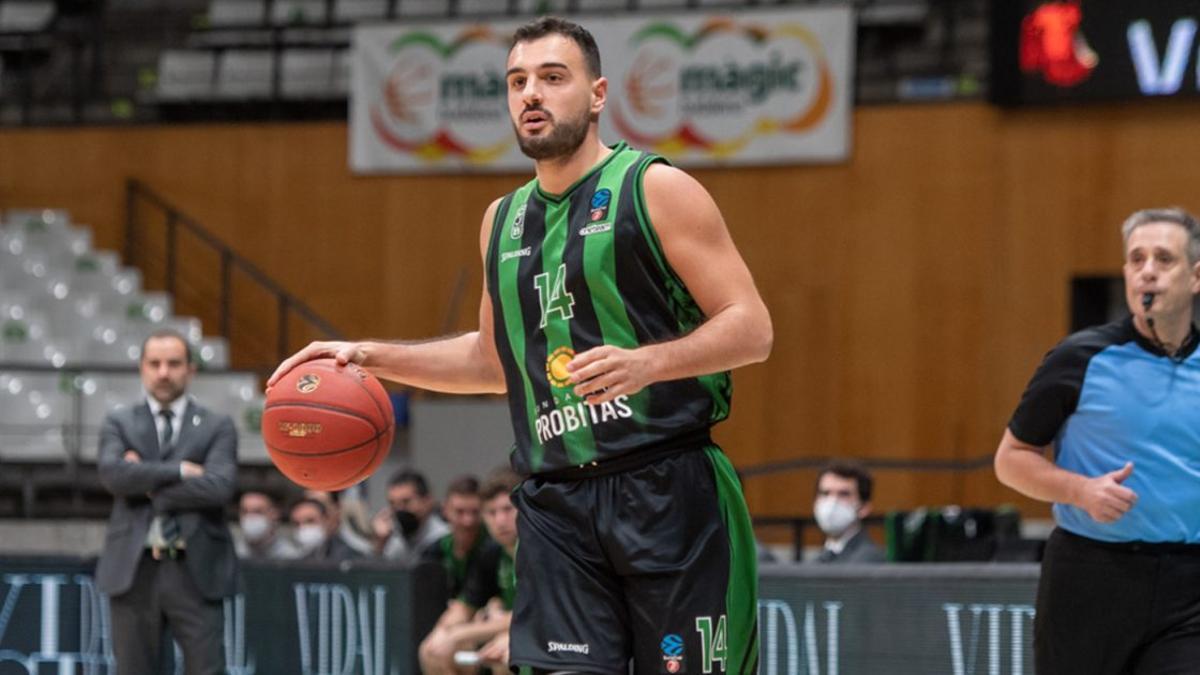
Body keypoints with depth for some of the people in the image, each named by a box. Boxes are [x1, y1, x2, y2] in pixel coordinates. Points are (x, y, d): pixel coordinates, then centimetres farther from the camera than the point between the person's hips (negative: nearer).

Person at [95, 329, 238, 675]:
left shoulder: (217, 426, 7)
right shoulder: (119, 423, 10)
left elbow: (219, 487, -10)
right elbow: (113, 474, -9)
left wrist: (148, 484, -7)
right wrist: (179, 471, -11)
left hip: (196, 572, -1)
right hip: (133, 571, 1)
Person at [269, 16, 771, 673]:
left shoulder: (657, 190, -3)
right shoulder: (503, 220, 17)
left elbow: (752, 327, -8)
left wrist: (647, 361, -25)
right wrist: (370, 356, 20)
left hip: (667, 492, -5)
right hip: (556, 504, 5)